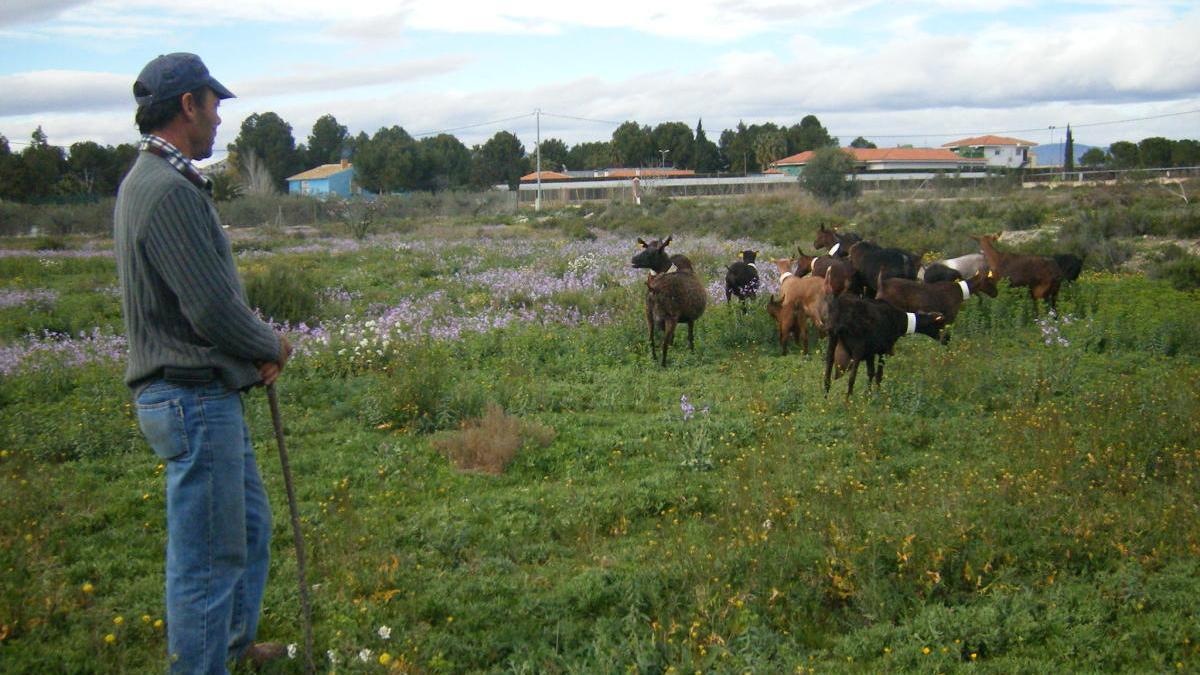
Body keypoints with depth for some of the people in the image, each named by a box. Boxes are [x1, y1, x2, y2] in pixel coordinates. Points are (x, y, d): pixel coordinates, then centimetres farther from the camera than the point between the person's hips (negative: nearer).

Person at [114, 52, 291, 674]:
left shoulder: (147, 182, 13)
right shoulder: (169, 191, -21)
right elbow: (213, 310, -23)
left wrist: (254, 350, 4)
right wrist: (272, 346, -5)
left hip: (209, 395, 11)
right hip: (194, 399, -11)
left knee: (250, 527, 24)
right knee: (207, 555, 1)